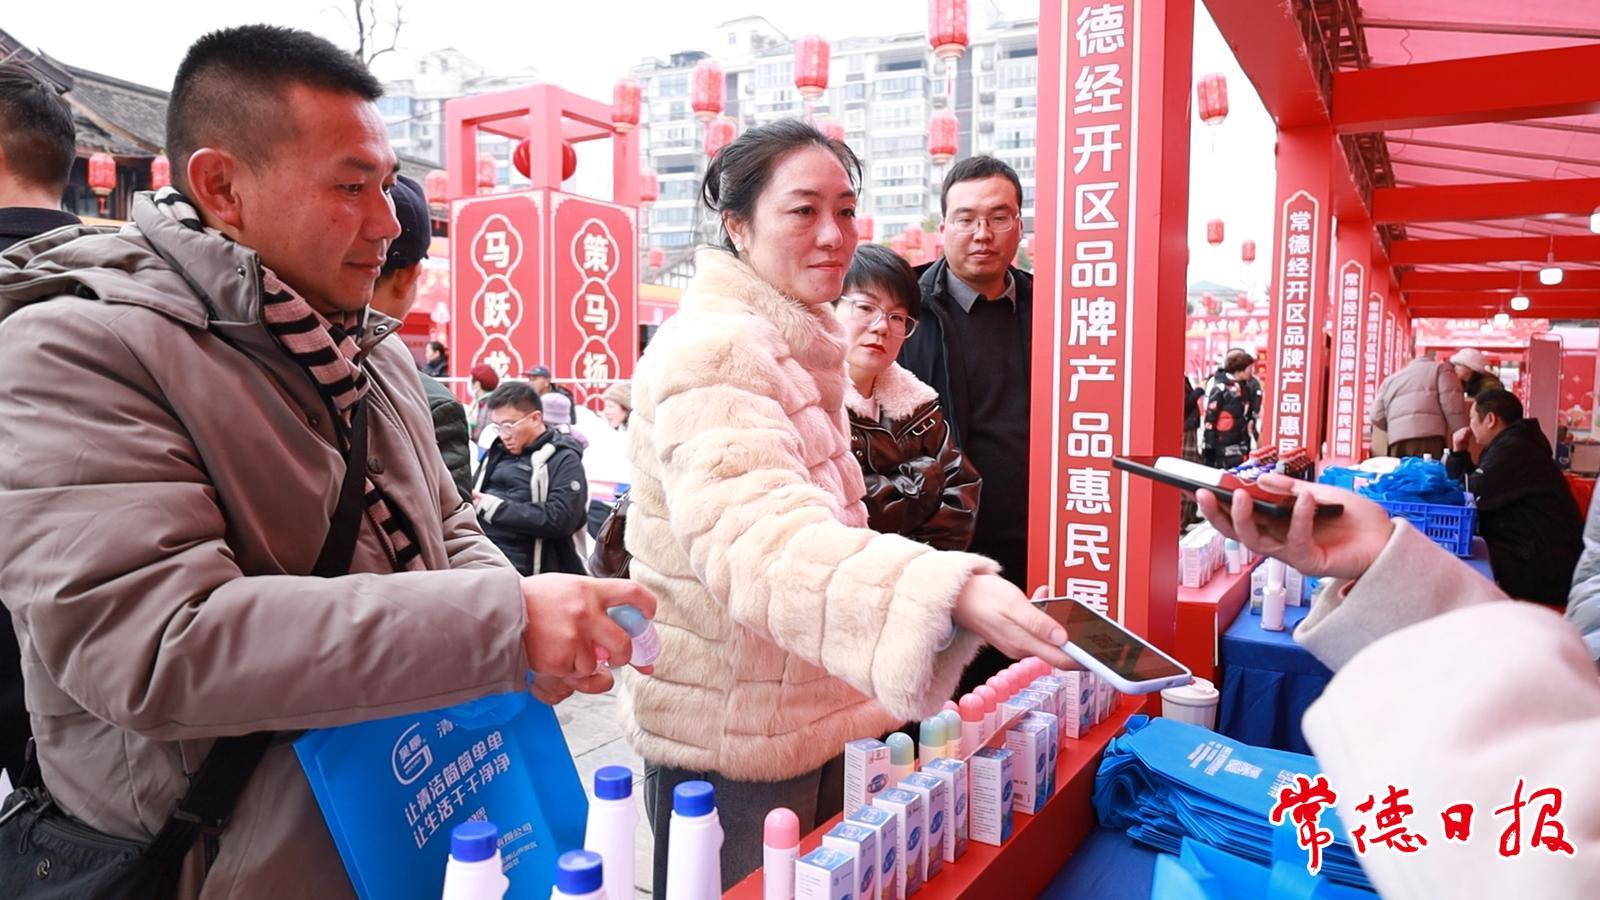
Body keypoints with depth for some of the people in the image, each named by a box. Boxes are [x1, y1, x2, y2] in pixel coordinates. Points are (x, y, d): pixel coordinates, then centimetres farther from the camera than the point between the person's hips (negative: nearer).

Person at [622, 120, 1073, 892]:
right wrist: (952, 594, -50)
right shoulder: (713, 350, -20)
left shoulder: (794, 349, 11)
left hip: (811, 722, 9)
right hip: (729, 741, -9)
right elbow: (761, 538, -37)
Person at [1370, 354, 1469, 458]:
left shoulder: (1390, 380, 31)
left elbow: (1377, 417, 20)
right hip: (1429, 437, -4)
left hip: (1397, 440, 4)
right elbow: (1452, 406, 2)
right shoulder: (1440, 369, 19)